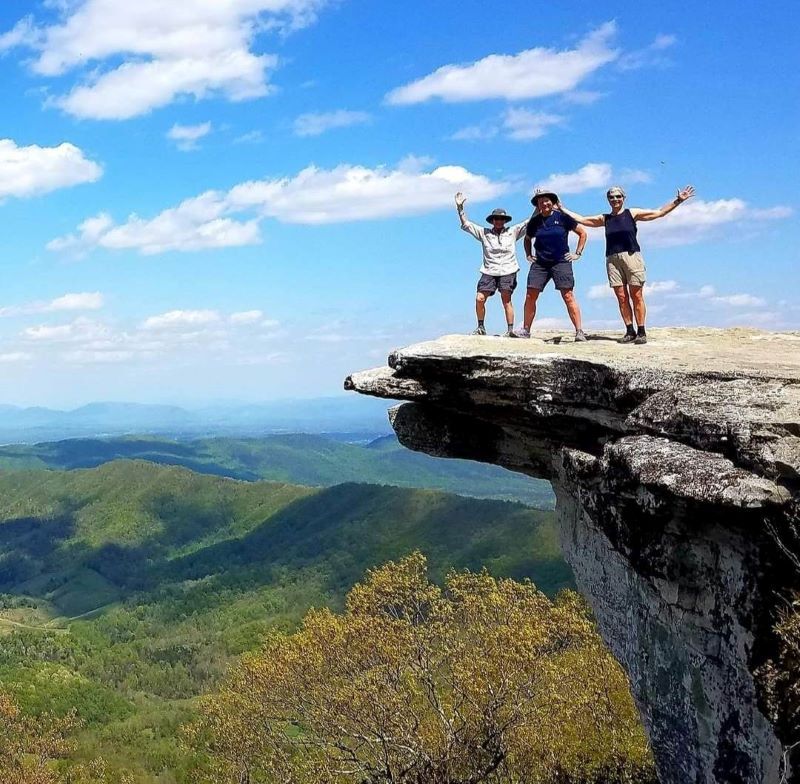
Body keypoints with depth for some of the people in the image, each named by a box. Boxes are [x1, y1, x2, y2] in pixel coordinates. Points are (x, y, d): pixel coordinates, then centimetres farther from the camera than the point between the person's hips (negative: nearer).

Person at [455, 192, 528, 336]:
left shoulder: (512, 232, 11)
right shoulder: (484, 233, 12)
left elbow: (530, 222, 11)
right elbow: (465, 225, 12)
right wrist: (460, 208, 4)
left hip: (507, 272, -1)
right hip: (489, 272, 1)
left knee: (506, 301, -6)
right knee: (479, 299, -8)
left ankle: (511, 330, -4)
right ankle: (481, 327, 6)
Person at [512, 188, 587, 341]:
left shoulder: (562, 217, -2)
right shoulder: (534, 222, 8)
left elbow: (582, 233, 6)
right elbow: (527, 239, 29)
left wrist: (578, 253, 1)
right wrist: (528, 255, 17)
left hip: (561, 262, -4)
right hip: (539, 264, 4)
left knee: (568, 296, -11)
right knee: (530, 296, -3)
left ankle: (579, 332, -10)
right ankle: (525, 330, 6)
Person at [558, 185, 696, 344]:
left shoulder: (632, 213, 8)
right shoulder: (605, 219, 16)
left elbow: (659, 212, 8)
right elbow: (581, 219, 24)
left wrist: (677, 201, 2)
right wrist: (563, 210, 24)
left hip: (631, 256, -3)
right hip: (612, 259, 3)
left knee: (636, 296, -4)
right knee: (621, 297, -1)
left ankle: (641, 332, -2)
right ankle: (630, 331, 4)